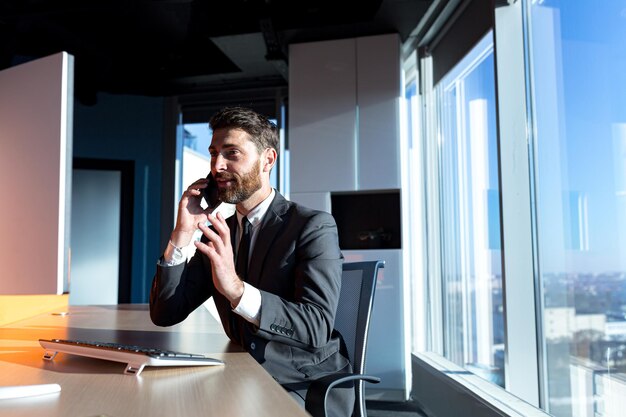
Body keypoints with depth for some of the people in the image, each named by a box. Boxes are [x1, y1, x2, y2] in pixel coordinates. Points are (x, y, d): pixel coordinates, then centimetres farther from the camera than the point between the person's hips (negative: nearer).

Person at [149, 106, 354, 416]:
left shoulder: (314, 226, -13)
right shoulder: (219, 234, 6)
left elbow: (317, 328, -25)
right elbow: (164, 314, 1)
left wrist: (237, 290, -39)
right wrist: (182, 234, -10)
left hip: (308, 388, -5)